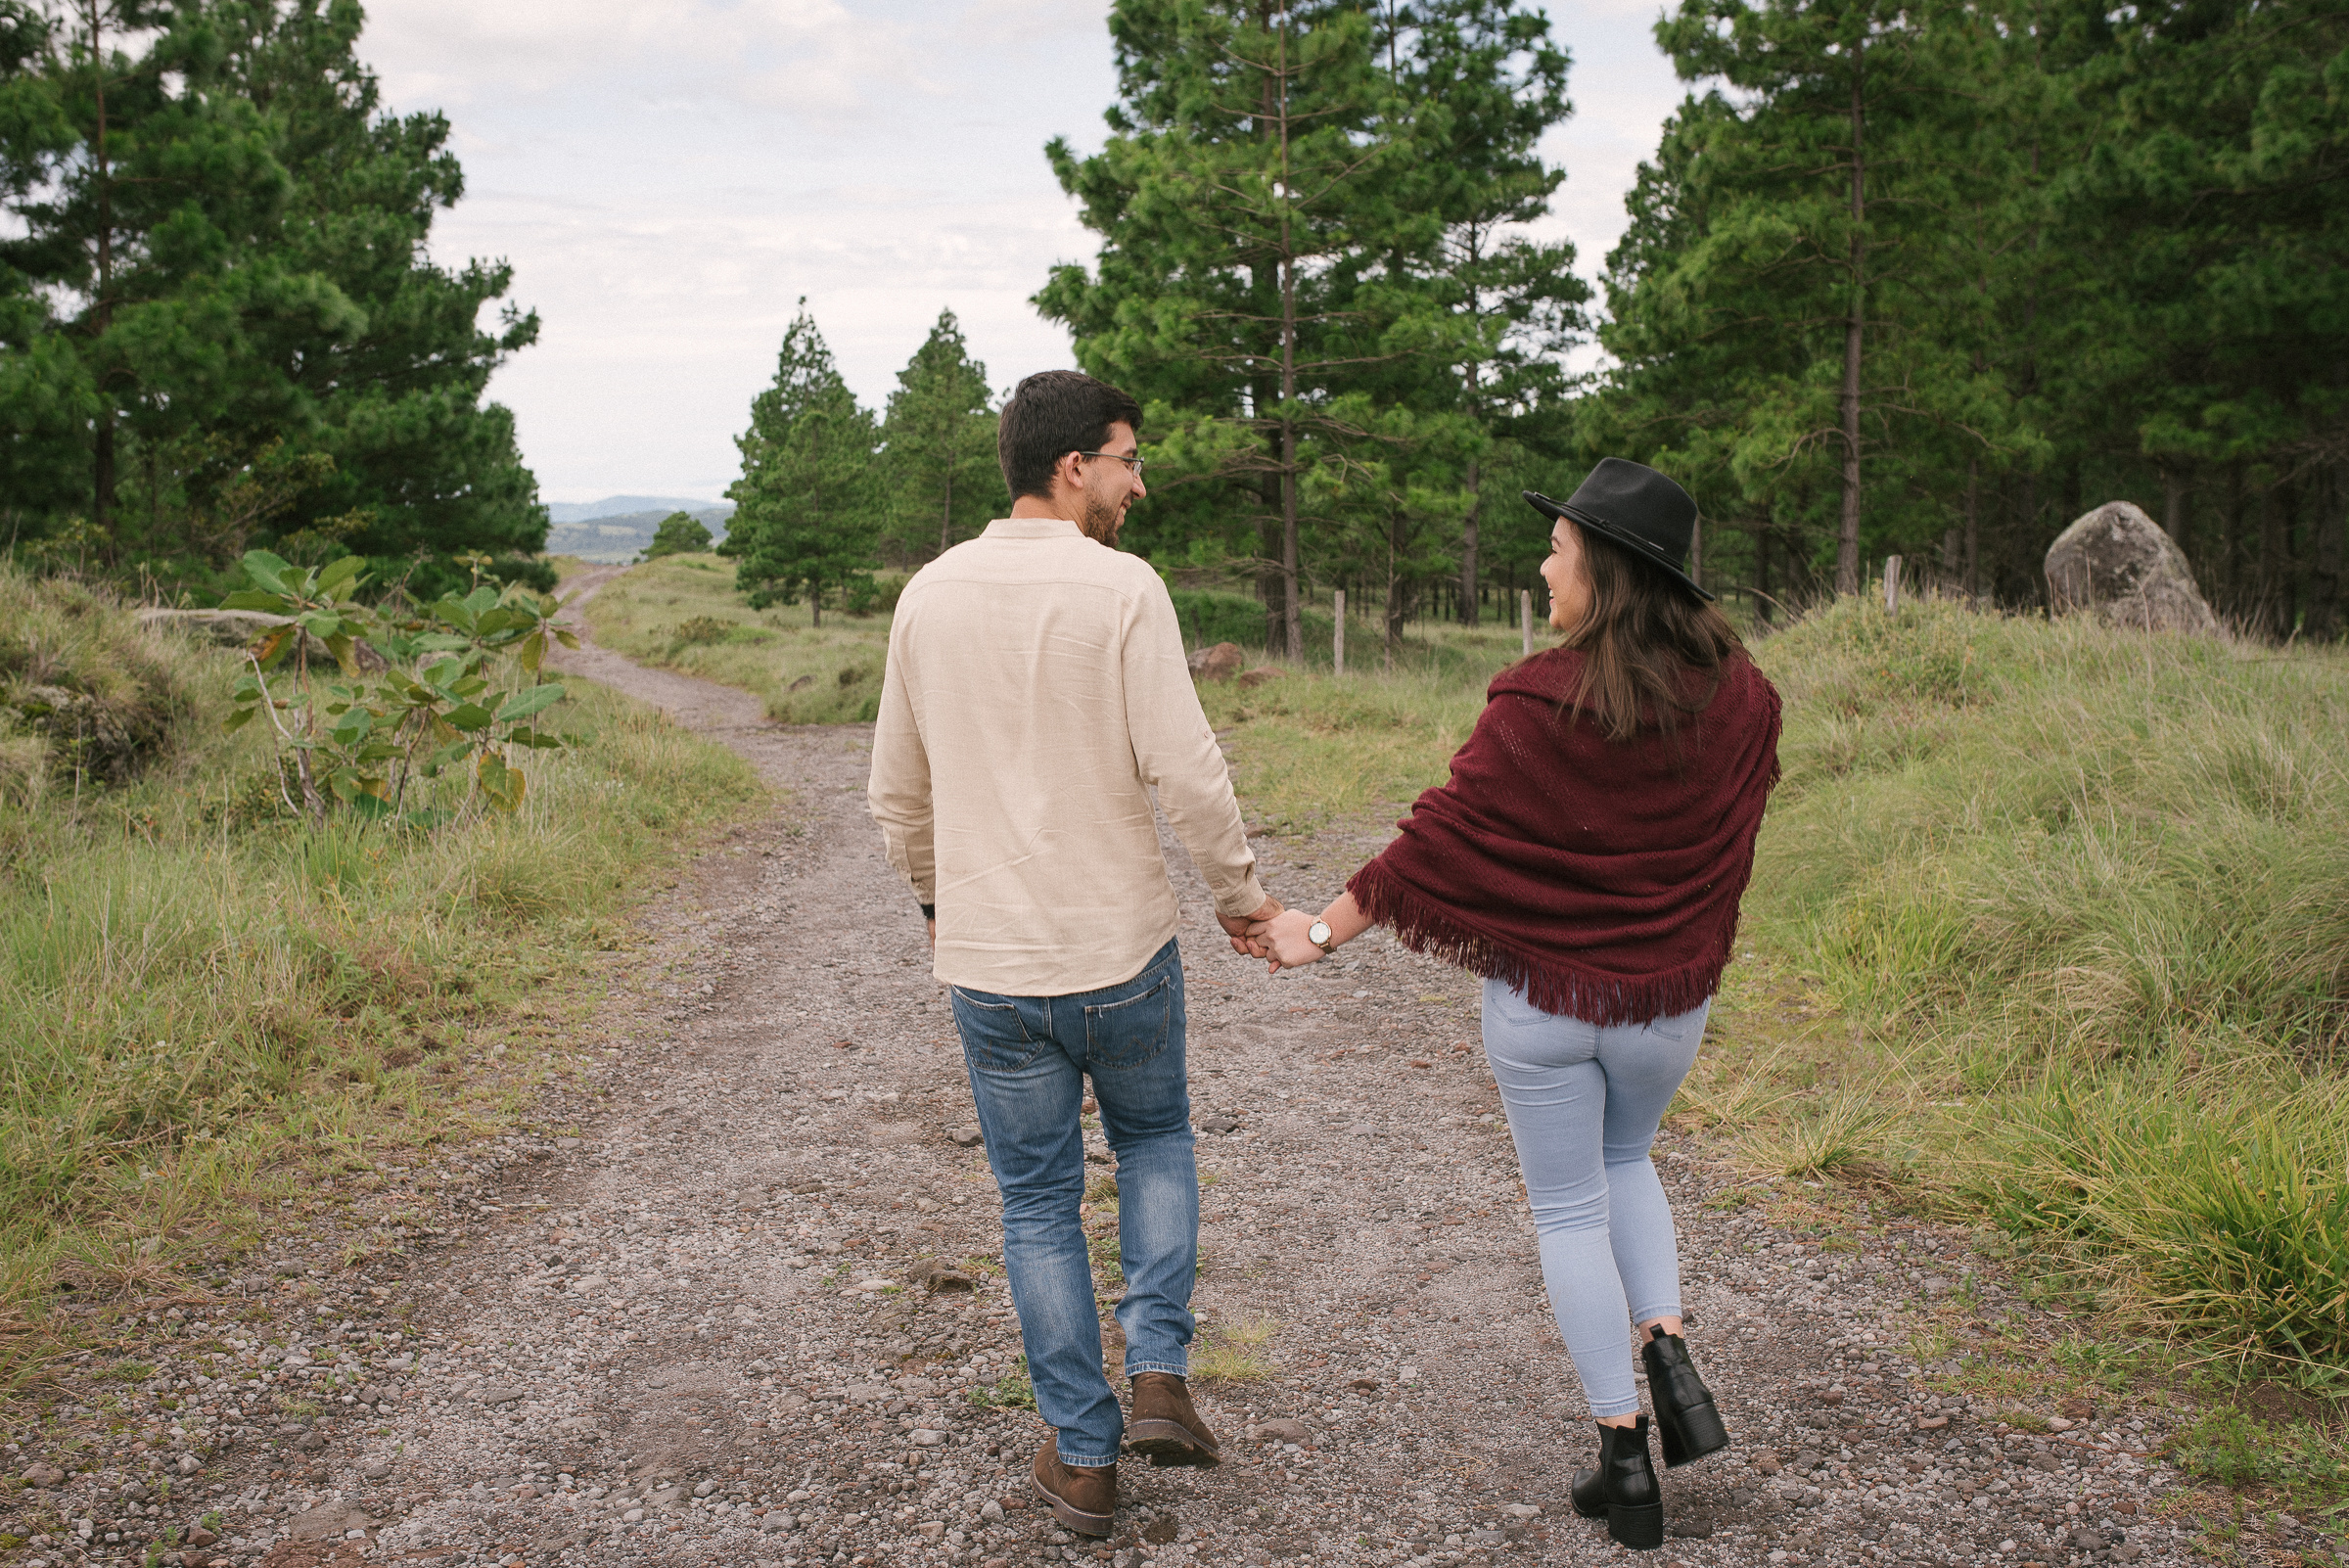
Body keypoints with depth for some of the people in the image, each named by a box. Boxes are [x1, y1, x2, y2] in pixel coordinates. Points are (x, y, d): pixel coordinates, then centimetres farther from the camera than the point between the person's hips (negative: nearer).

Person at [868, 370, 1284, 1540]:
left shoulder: (930, 595, 2)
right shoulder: (1123, 588, -12)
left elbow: (897, 788, 9)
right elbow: (1184, 767, -16)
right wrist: (1242, 894, -1)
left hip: (988, 963, 3)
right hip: (1121, 947, -2)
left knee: (1038, 1207, 15)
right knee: (1155, 1137, 25)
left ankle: (1082, 1456, 23)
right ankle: (1160, 1375, 13)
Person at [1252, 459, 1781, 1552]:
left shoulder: (1537, 704, -20)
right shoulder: (1737, 694, -6)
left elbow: (1443, 836, -16)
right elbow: (1735, 830, 8)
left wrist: (1324, 930, -5)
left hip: (1541, 993, -4)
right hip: (1667, 997, 4)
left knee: (1569, 1211, 12)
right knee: (1625, 1163, 30)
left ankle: (1625, 1462, 16)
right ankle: (1670, 1358, 13)